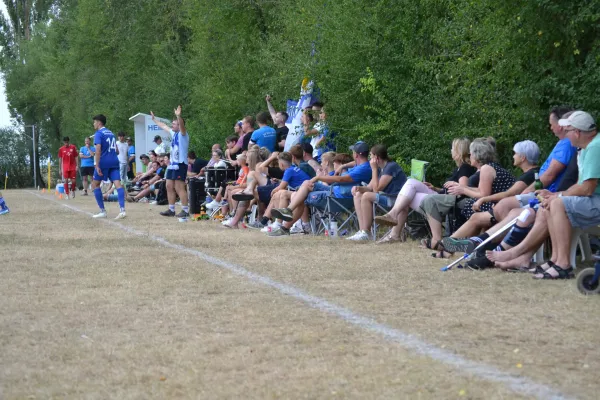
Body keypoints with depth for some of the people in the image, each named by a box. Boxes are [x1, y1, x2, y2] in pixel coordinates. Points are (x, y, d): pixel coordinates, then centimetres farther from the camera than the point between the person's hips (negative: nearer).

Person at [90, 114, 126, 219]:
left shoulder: (98, 134, -5)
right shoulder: (111, 133, 19)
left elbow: (98, 149, -17)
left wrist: (97, 166, -19)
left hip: (104, 162, -6)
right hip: (114, 162, 6)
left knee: (95, 184, 9)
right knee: (117, 184, -6)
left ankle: (102, 211, 6)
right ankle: (122, 210, -24)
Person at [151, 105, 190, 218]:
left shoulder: (183, 134, -7)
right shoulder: (173, 133, 16)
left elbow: (182, 126, -29)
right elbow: (163, 126, 31)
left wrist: (178, 116, -46)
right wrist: (154, 119, 41)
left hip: (180, 164, -9)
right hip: (172, 164, 9)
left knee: (179, 188, -12)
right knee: (169, 186, 10)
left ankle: (185, 210, -10)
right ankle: (171, 209, 17)